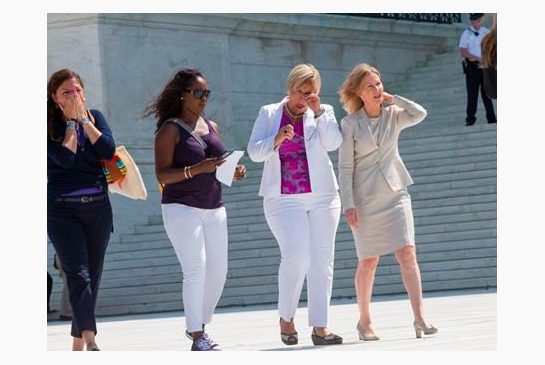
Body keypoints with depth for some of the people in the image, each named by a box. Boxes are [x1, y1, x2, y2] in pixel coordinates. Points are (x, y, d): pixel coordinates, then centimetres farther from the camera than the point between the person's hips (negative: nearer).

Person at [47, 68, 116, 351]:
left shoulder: (95, 117, 10)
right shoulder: (49, 125, -2)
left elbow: (108, 150, -5)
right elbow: (65, 159, -16)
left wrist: (84, 121, -6)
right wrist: (71, 122, -9)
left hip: (98, 208, 4)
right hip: (62, 208, -4)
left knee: (93, 276, 6)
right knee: (79, 274, -17)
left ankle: (78, 342, 16)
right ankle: (90, 338, -27)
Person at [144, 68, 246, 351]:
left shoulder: (212, 127, 14)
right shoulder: (170, 130, -6)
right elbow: (163, 175, -12)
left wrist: (233, 172, 1)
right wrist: (197, 169, -24)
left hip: (214, 209, 7)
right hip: (182, 208, -7)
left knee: (218, 270, 6)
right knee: (195, 269, -16)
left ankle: (199, 325, 23)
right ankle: (197, 338, -14)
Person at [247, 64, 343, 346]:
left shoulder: (323, 113, 9)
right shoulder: (268, 114, 8)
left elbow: (333, 143, -6)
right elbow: (255, 152, 1)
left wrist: (319, 111, -12)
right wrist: (277, 139, -16)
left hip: (322, 196, 2)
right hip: (284, 200, -2)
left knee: (321, 261, 1)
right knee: (296, 256, -18)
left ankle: (320, 327, 4)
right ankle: (286, 317, 1)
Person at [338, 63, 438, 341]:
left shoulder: (394, 116, 6)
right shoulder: (350, 124, -3)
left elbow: (419, 114, -14)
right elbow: (345, 167, -4)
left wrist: (391, 98, -5)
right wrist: (348, 205, -10)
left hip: (395, 194, 2)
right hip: (365, 199, -2)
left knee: (407, 254, -11)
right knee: (368, 262, 4)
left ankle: (419, 318, -13)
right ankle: (364, 321, 20)